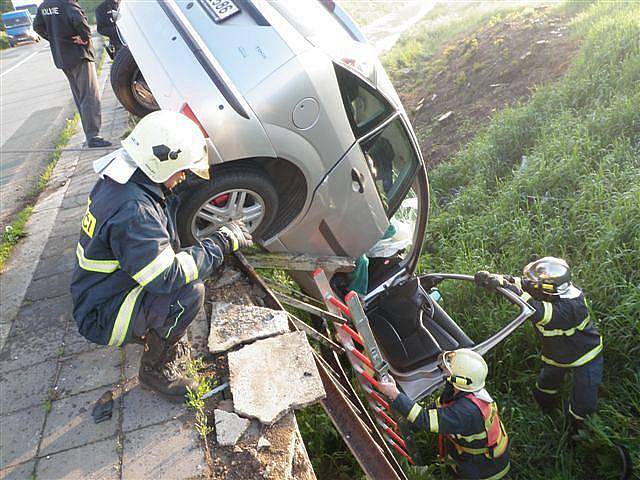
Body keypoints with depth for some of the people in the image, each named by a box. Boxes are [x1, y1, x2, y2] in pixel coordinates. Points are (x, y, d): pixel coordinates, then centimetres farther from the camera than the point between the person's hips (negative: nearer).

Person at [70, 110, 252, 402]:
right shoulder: (132, 210, -33)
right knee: (190, 291, -27)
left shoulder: (118, 180, -2)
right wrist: (222, 243, -27)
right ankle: (155, 369, -4)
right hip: (101, 319, -9)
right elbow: (167, 277, -35)